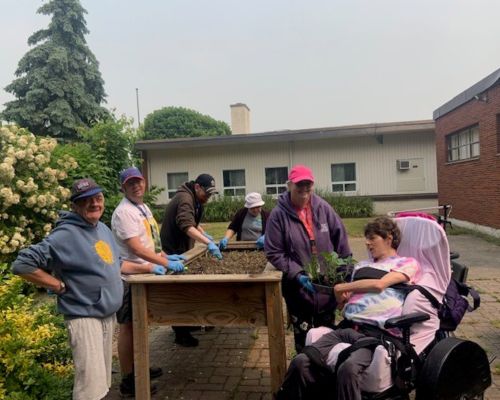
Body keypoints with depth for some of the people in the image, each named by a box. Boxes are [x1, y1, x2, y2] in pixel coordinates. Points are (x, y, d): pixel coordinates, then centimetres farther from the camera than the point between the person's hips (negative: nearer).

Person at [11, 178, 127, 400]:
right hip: (84, 318, -8)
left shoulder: (103, 228, 8)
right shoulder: (66, 235, -19)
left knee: (102, 382, 20)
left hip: (109, 315, 8)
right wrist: (61, 286, -19)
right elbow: (22, 264, -23)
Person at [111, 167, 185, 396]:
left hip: (145, 273, 9)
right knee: (128, 326, 1)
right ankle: (128, 381, 13)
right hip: (130, 276, -9)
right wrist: (166, 263, -25)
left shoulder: (143, 207, 11)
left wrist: (165, 257, 10)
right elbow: (137, 249, -26)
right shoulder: (124, 212, -20)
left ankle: (137, 368, 35)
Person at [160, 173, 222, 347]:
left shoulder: (194, 199, 10)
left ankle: (184, 324, 32)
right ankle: (181, 334, 7)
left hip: (182, 249, 10)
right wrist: (208, 243, -46)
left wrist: (204, 234, 3)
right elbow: (186, 226, -38)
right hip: (173, 251, -10)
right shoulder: (184, 199, -23)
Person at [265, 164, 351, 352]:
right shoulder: (279, 214, -13)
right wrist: (297, 274, -19)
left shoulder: (323, 207, -5)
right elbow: (274, 253, -11)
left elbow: (340, 238, 3)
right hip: (298, 288, -3)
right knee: (303, 338, 10)